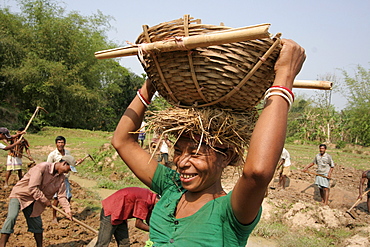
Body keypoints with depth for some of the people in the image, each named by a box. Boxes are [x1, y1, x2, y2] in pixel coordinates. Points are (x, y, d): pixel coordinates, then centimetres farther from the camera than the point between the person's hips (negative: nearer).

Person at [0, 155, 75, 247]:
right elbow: (32, 188, -28)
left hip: (32, 201, 7)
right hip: (19, 194, -7)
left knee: (37, 224, 8)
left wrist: (67, 210, -12)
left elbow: (62, 195, 1)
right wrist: (45, 200, -19)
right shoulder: (42, 167, -25)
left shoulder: (61, 177, -1)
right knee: (12, 217, -23)